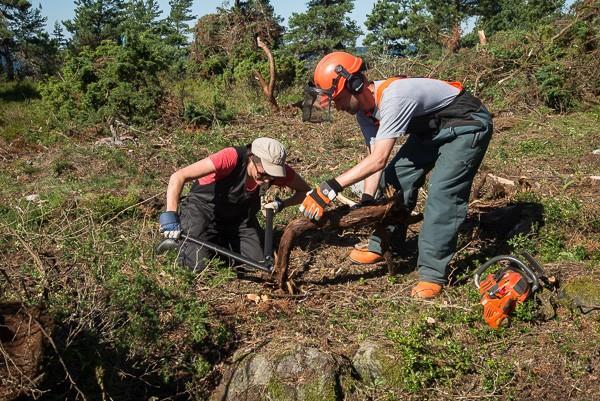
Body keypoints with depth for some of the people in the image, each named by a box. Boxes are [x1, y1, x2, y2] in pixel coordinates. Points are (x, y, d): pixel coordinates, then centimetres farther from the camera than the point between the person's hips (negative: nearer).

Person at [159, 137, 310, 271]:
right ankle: (181, 241, 14)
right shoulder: (232, 157, -36)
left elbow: (304, 190, -6)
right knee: (198, 264, -20)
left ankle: (222, 240, 22)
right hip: (204, 207, -5)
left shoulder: (276, 168, -22)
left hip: (240, 214, 5)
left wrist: (282, 204, -24)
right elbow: (178, 177, -38)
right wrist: (170, 216, -45)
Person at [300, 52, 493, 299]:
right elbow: (374, 159, -4)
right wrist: (366, 200, -14)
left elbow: (379, 160, -38)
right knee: (396, 176, 4)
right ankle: (382, 246, 18)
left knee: (443, 192, -21)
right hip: (431, 128, 9)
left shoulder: (393, 98, -35)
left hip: (468, 125, -9)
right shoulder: (363, 108, -6)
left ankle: (433, 273, -16)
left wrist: (330, 188, -40)